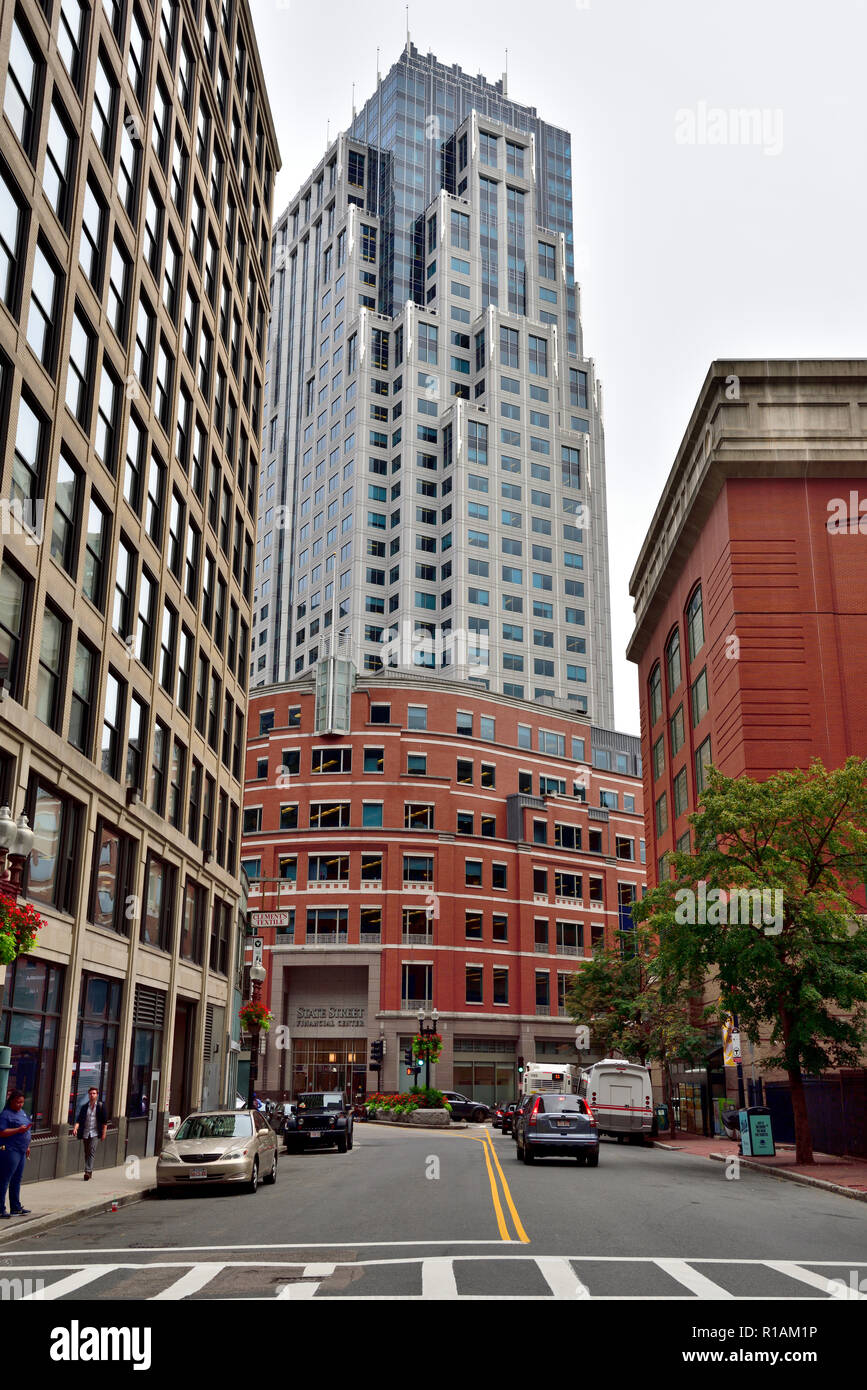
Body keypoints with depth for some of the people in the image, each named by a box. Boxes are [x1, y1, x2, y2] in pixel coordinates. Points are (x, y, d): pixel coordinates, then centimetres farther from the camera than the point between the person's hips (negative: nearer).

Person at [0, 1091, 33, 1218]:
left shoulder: (22, 1112, 15)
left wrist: (27, 1147, 22)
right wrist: (18, 1129, -25)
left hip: (21, 1151, 9)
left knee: (17, 1180, 15)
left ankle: (16, 1208, 23)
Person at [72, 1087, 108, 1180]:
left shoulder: (100, 1106, 0)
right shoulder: (84, 1106, 7)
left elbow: (104, 1121, 2)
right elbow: (79, 1119, 0)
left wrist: (104, 1133, -2)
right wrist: (75, 1128, -17)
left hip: (95, 1133, -4)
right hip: (85, 1133, 4)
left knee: (92, 1151, -15)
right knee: (86, 1153, 9)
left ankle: (88, 1171, -19)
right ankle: (89, 1172, 20)